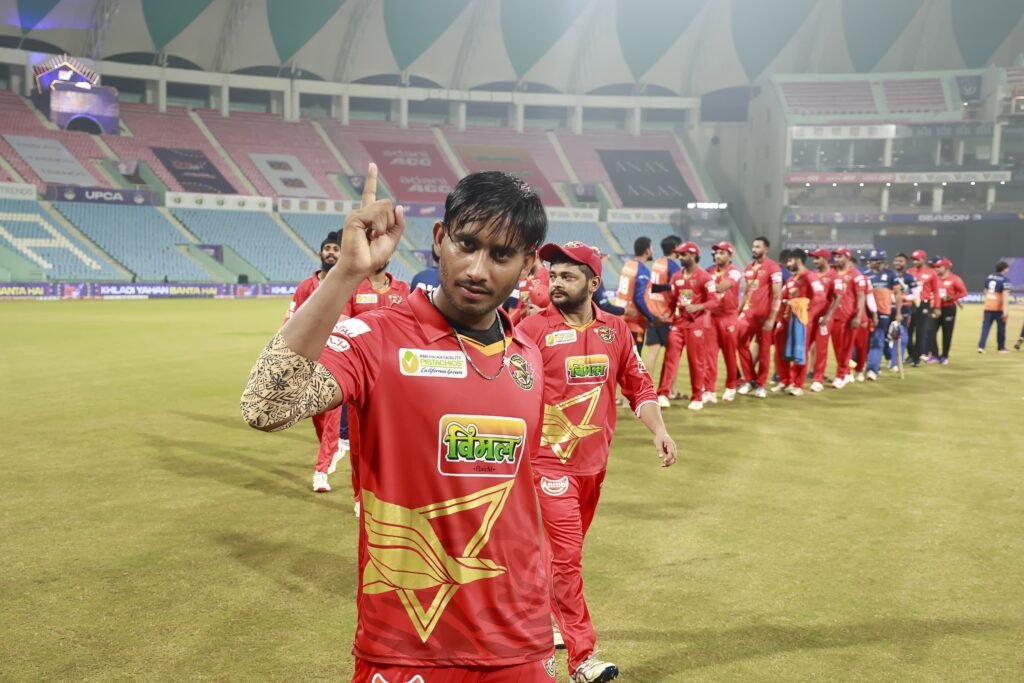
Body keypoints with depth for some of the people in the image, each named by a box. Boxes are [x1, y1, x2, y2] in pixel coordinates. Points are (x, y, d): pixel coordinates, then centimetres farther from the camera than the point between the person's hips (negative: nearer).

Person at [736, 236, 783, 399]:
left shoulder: (773, 268, -9)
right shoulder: (748, 268, 13)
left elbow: (777, 295, -13)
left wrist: (771, 318, -18)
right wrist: (738, 312, 13)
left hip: (764, 315, -6)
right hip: (748, 312, 6)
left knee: (764, 350, 3)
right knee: (741, 344, 1)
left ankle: (761, 384, 13)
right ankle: (750, 380, 14)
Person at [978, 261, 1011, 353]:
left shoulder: (989, 277, 8)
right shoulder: (1004, 280, -11)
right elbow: (1005, 295, -18)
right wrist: (1005, 310, -21)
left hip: (988, 307, 5)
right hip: (999, 308, -5)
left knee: (985, 327, 4)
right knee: (1001, 327, 10)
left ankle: (981, 346, -11)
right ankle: (1001, 348, 21)